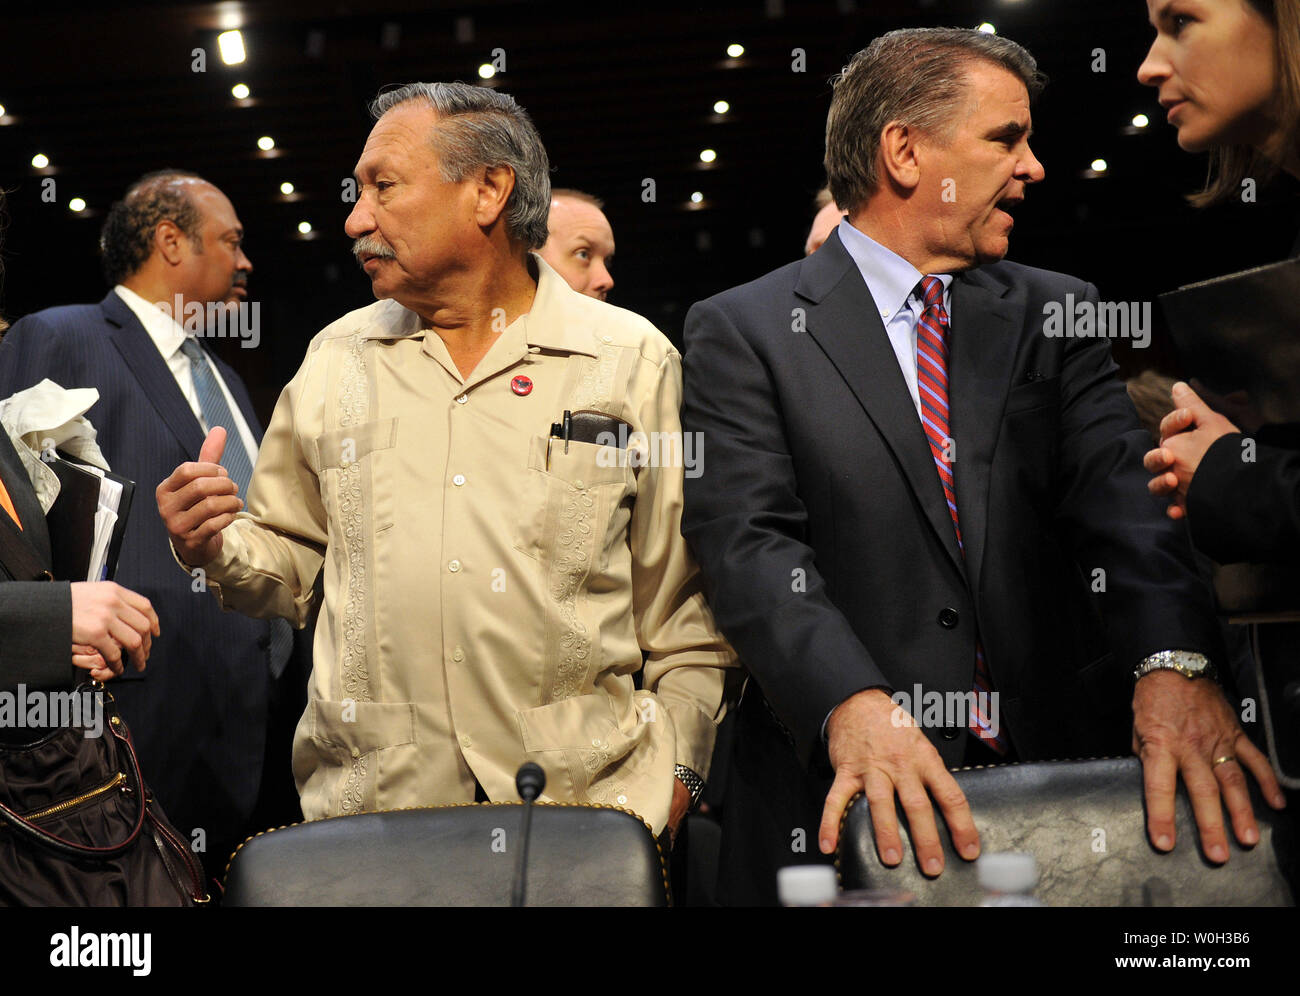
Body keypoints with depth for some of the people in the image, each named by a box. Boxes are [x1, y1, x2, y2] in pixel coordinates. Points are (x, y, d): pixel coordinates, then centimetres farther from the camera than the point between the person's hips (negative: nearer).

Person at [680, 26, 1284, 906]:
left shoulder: (1058, 315, 10)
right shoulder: (740, 331, 0)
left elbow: (1119, 491, -4)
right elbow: (749, 543, -11)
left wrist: (1173, 661, -22)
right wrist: (852, 704, -27)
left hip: (1062, 772, 3)